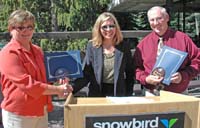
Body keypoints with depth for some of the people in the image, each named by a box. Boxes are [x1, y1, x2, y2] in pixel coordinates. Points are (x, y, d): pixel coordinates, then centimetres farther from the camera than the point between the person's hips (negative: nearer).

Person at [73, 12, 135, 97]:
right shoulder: (92, 46, -2)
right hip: (97, 94, 0)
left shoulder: (124, 47, 0)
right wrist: (73, 88, -21)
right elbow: (86, 74, -6)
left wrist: (128, 95, -2)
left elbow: (130, 73, 5)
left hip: (118, 94, 1)